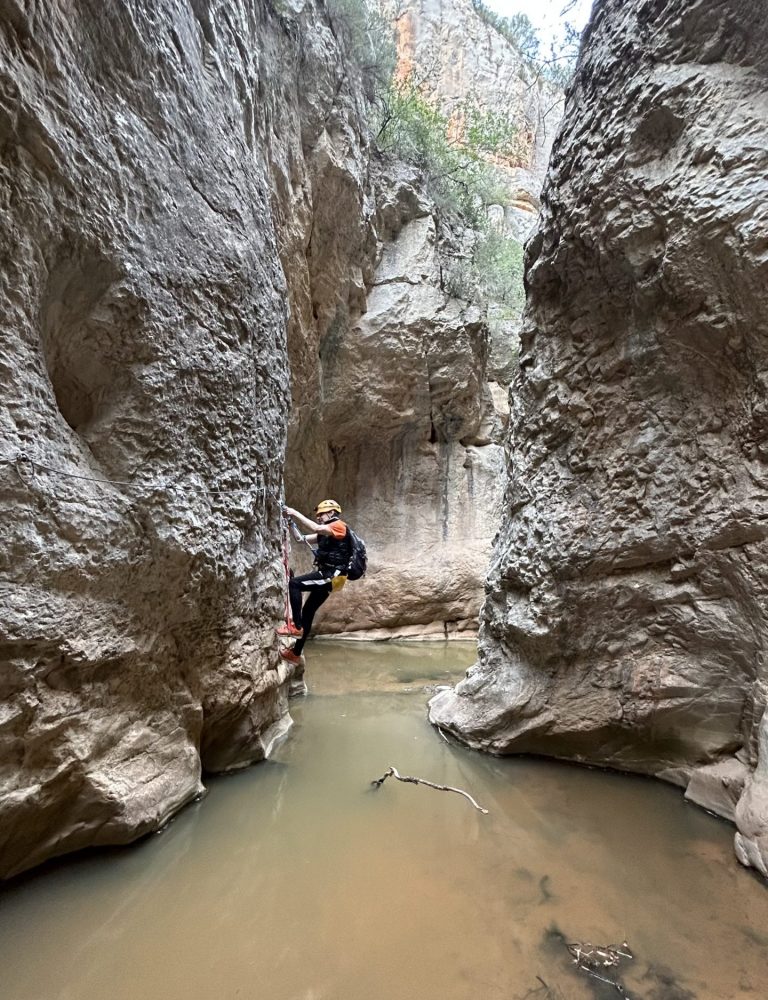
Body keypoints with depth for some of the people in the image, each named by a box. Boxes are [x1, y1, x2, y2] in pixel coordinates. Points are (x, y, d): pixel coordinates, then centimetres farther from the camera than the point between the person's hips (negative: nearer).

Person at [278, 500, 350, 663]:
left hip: (331, 576, -10)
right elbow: (304, 538, 15)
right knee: (307, 612, 11)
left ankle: (296, 626, -13)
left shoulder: (339, 526, -7)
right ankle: (295, 653, 20)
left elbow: (316, 529, -24)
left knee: (294, 584, -18)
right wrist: (293, 520, 4)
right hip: (327, 577, 10)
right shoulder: (327, 532, 22)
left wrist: (296, 513, -19)